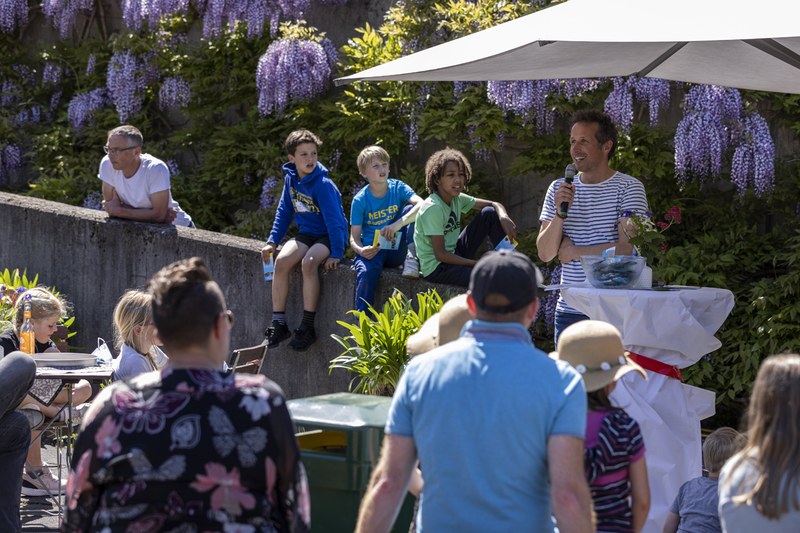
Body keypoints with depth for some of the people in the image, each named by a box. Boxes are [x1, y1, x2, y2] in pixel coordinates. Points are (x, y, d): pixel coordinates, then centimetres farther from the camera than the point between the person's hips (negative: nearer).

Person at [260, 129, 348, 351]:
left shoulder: (323, 185, -20)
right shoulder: (290, 179, 1)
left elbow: (335, 220, -21)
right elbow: (284, 212, 13)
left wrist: (336, 254, -25)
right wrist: (272, 241, 6)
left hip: (328, 236, -6)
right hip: (306, 234, 6)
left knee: (309, 262, -35)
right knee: (281, 261, -22)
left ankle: (307, 327, -26)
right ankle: (278, 324, -16)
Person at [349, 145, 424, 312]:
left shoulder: (397, 188, -2)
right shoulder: (360, 200, -3)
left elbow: (421, 205, -21)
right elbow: (354, 237, -2)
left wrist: (399, 224, -35)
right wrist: (361, 250, -27)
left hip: (397, 250, 1)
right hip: (372, 250, -1)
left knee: (410, 209, -16)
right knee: (366, 272, -35)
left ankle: (411, 258, -21)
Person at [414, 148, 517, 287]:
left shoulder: (457, 199, 3)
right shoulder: (433, 208, -21)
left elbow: (495, 205, 7)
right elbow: (440, 254, -22)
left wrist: (504, 218, -18)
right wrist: (477, 264, -20)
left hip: (454, 255, 9)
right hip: (436, 268, -9)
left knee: (490, 213, 2)